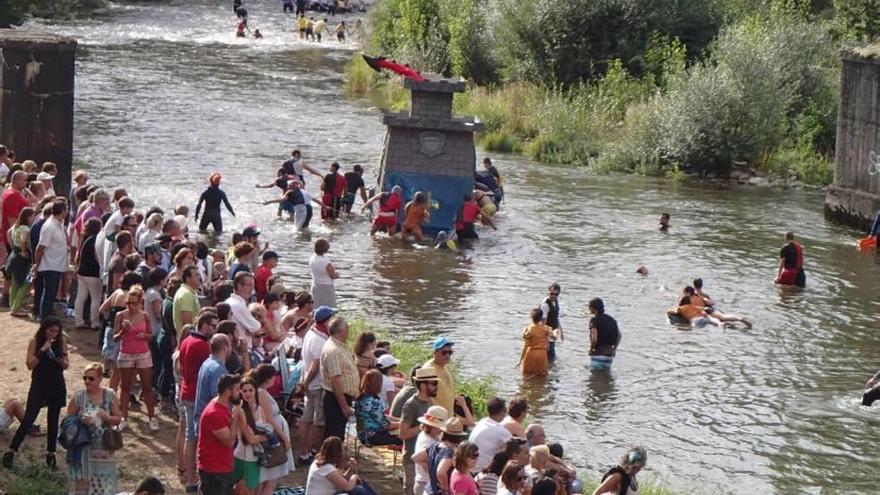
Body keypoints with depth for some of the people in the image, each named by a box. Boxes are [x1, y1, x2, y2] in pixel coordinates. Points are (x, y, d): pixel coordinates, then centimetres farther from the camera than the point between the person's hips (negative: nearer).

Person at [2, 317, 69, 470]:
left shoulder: (61, 342, 1)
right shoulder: (35, 342, -7)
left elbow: (66, 365, 8)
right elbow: (30, 364, -14)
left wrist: (61, 360, -15)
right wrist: (43, 350, -23)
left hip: (57, 386, 3)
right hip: (39, 386, -3)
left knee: (53, 420, 8)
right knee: (28, 419, -8)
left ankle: (51, 454, 19)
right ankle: (11, 452, -4)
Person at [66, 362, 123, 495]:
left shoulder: (110, 396, -1)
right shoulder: (79, 397, -5)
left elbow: (118, 419, 3)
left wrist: (107, 418, -17)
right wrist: (80, 421, -18)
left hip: (103, 447, 1)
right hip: (84, 447, -1)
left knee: (103, 482, 4)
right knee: (83, 481, 1)